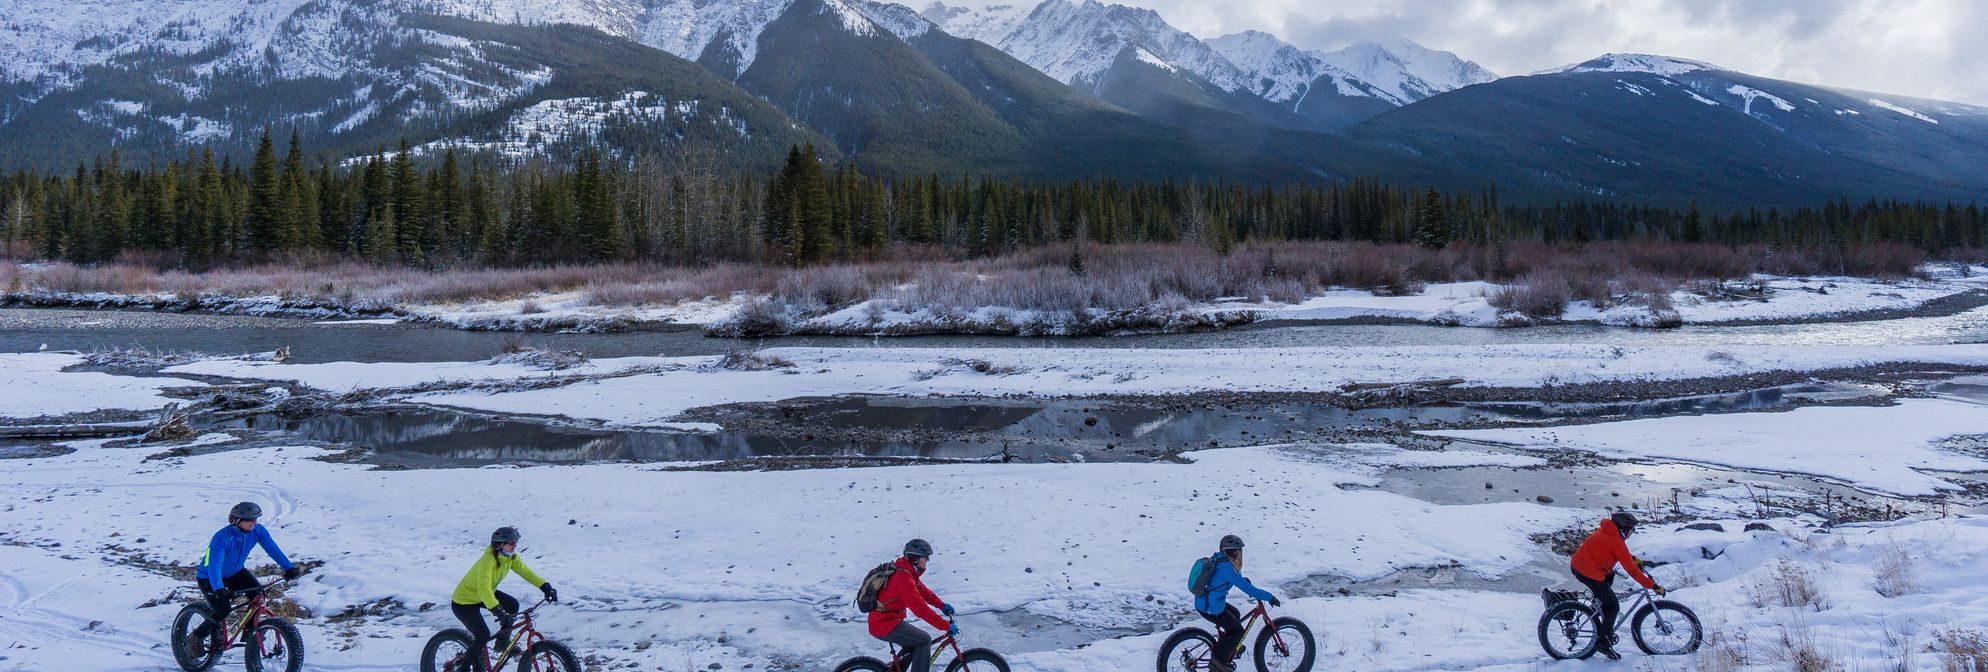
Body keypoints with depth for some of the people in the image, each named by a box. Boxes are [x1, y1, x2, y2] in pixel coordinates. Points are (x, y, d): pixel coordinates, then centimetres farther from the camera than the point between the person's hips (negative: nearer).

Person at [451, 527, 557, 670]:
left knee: (513, 605, -9)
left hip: (485, 594, 8)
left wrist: (545, 586, -23)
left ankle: (502, 642, 11)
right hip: (463, 602, -8)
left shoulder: (511, 557, -12)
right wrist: (499, 612, -55)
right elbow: (483, 589, -46)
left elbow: (525, 571, -10)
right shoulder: (488, 560, -36)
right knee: (483, 635, -18)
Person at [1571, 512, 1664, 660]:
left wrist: (1633, 558, 23)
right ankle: (1604, 643, 2)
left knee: (1610, 575, 33)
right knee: (1612, 606, 0)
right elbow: (1631, 570, -16)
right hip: (1589, 573, -9)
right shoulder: (1616, 541, -15)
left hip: (1577, 564, 9)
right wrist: (1653, 586, -13)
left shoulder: (1606, 531, 11)